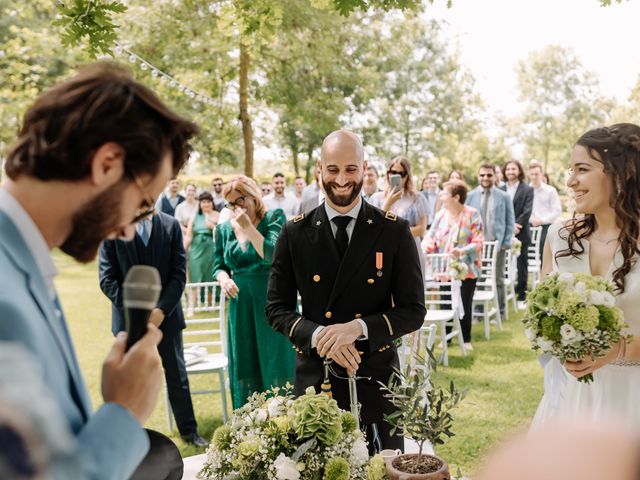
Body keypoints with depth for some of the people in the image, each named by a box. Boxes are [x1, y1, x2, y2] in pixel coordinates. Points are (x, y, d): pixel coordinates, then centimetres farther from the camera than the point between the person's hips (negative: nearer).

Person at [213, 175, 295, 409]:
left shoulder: (274, 217, -4)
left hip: (272, 302, -4)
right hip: (241, 305, 4)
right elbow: (218, 266, 13)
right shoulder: (224, 229, 8)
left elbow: (272, 255, -16)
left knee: (276, 363, 1)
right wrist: (224, 278, -8)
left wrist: (248, 226, -16)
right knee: (246, 367, 9)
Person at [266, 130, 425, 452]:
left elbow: (413, 311, -4)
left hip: (377, 379, 0)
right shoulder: (295, 233, -1)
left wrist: (358, 327, -20)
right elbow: (277, 309, 1)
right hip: (315, 379, 1)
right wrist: (317, 335, -17)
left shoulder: (394, 231, -4)